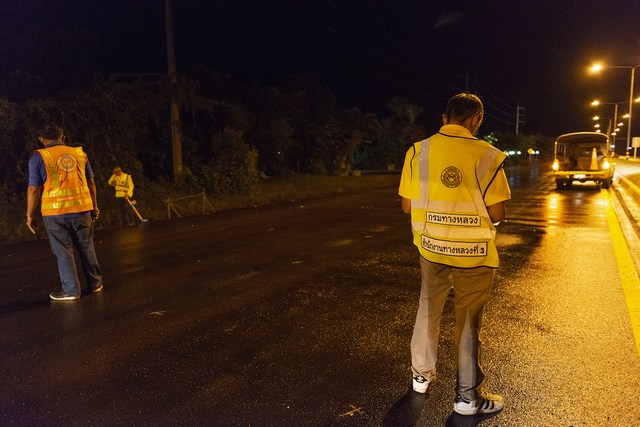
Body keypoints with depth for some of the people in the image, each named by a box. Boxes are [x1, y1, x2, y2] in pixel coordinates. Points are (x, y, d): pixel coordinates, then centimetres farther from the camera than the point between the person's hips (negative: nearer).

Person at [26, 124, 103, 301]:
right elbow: (91, 183, 10)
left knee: (63, 251, 7)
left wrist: (30, 215, 3)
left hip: (55, 212, -3)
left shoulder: (38, 157, -2)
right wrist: (94, 206, 19)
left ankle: (71, 290, 13)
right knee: (86, 248, 15)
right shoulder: (79, 153, 7)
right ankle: (95, 284, 24)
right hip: (82, 209, 3)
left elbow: (34, 189, -6)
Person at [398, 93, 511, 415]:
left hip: (432, 248, 2)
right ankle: (468, 396, 26)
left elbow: (406, 205, -1)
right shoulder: (487, 155, -12)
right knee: (468, 322, 12)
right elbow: (497, 213, -10)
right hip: (474, 254, -2)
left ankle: (421, 374, 38)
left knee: (428, 311, 21)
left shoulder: (419, 151, -5)